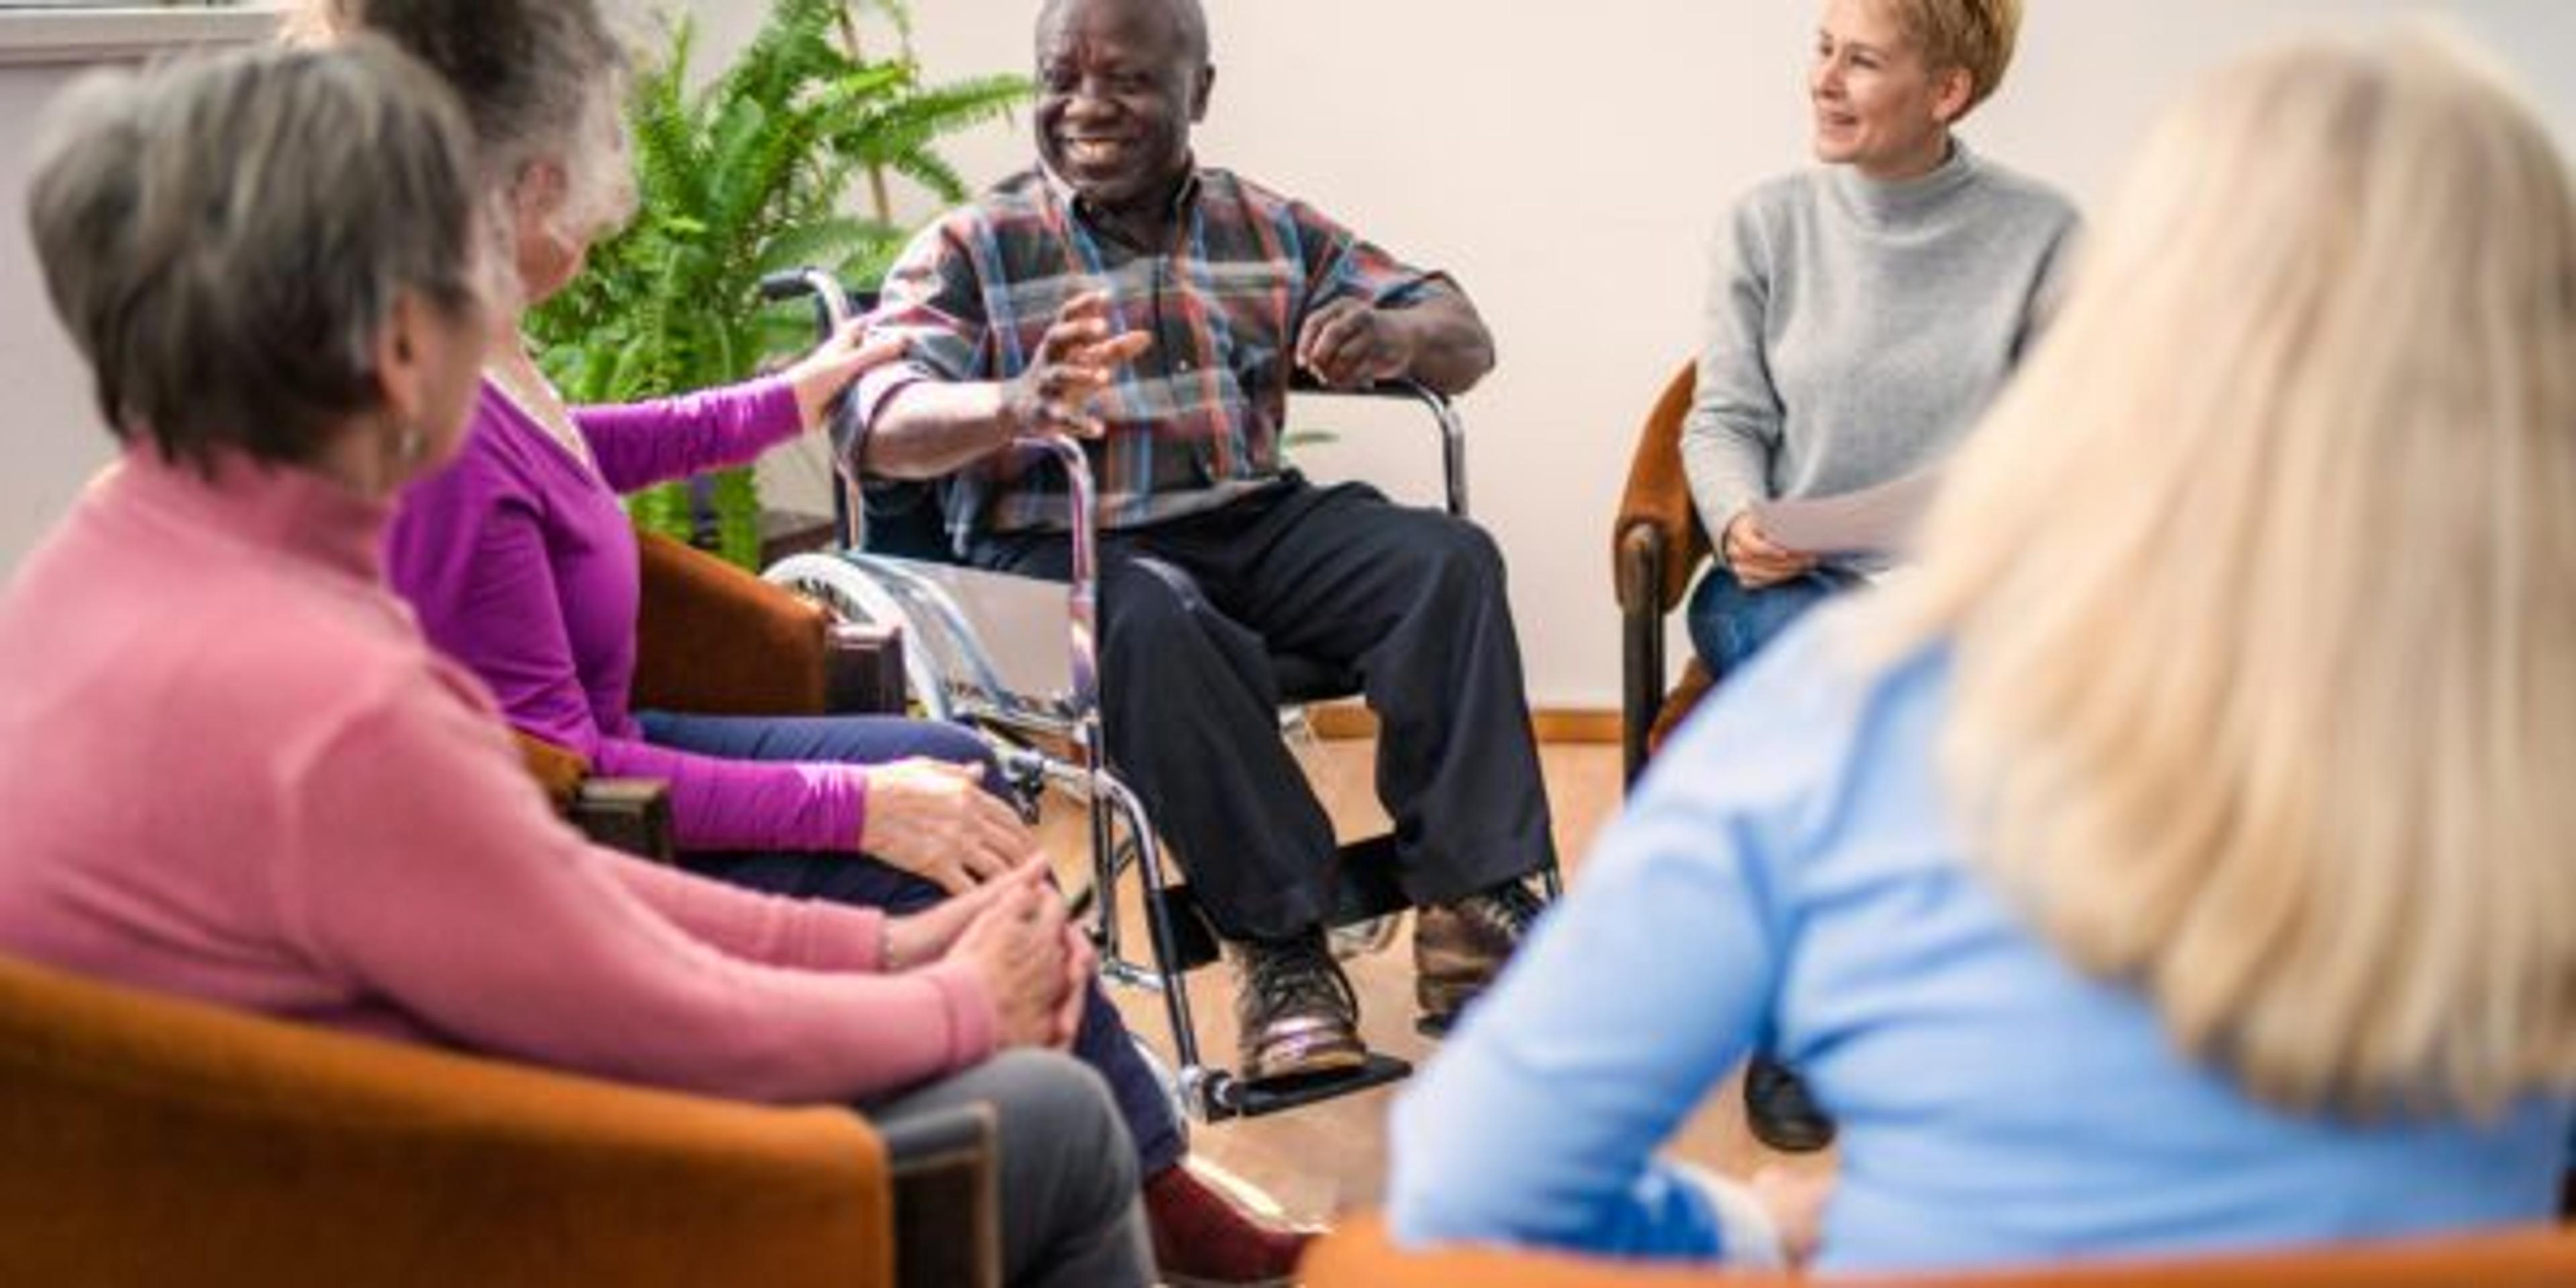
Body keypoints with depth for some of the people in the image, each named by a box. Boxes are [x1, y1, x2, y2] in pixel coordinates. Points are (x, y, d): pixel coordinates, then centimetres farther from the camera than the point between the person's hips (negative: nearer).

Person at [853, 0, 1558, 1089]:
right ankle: (1280, 947, -26)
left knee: (1448, 560, -22)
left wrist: (1393, 334, -15)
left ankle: (1472, 909, -21)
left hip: (1256, 523, 4)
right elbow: (881, 423, -12)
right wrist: (1015, 408, -35)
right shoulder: (971, 248, 4)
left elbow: (1465, 342, 12)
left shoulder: (1271, 230, 14)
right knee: (1156, 626, -37)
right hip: (1064, 551, -3)